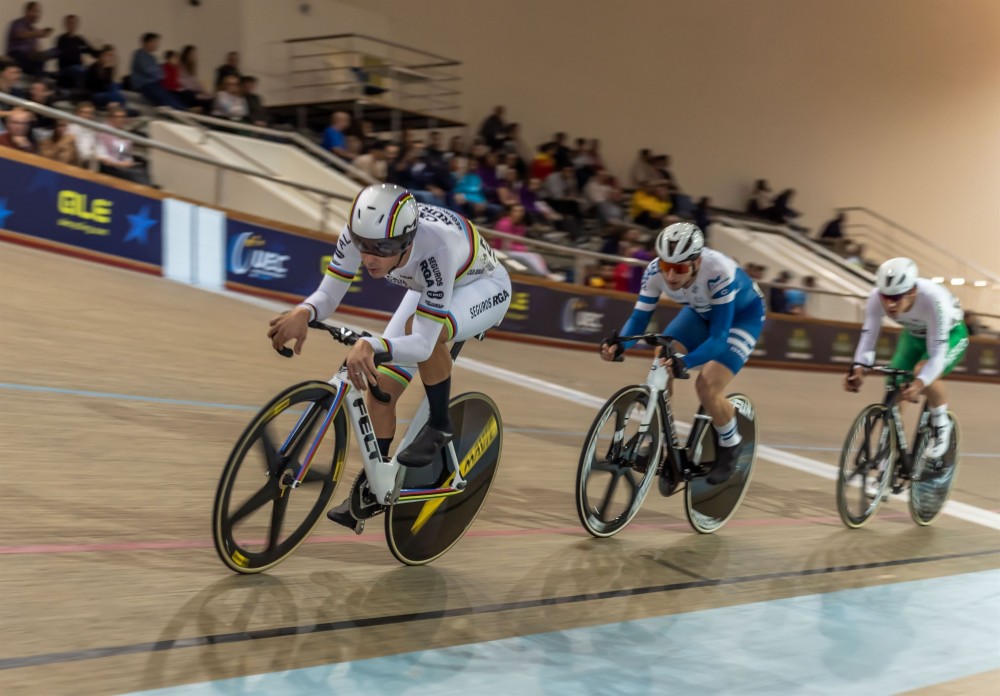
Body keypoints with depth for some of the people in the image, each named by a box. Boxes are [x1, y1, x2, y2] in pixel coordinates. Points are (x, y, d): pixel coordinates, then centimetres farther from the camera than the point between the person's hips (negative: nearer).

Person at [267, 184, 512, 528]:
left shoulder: (436, 245, -44)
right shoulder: (359, 231, -30)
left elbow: (422, 343, -44)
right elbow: (328, 294, -23)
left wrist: (371, 345, -61)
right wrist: (302, 313, -46)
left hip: (484, 286, -6)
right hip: (429, 289, 6)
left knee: (420, 328, -37)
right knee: (381, 384, -5)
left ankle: (439, 426, -13)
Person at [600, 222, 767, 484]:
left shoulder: (718, 272, -40)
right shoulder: (656, 271, -28)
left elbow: (718, 338, -40)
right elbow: (639, 317, -20)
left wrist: (685, 361, -57)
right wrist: (619, 343, -41)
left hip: (742, 314, -5)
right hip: (702, 311, 5)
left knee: (707, 386, -21)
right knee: (661, 362, -19)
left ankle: (731, 445, 7)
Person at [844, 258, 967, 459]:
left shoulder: (934, 300, -41)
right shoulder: (876, 298, -29)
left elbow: (937, 353, -41)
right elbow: (867, 337, -27)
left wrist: (920, 383, -58)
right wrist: (858, 369, -47)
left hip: (950, 335, -5)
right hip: (914, 335, 5)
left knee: (922, 372, -31)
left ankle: (941, 422, -5)